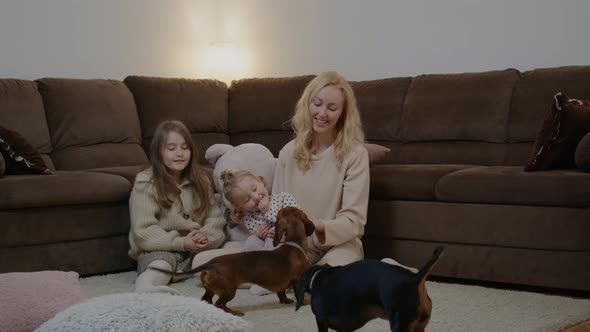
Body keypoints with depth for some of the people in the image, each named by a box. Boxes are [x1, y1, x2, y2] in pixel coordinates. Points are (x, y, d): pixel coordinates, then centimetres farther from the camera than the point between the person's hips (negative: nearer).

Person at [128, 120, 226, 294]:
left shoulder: (200, 180, 11)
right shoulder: (145, 184, -5)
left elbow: (215, 218, 7)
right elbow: (143, 232, -12)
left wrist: (207, 237, -15)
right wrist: (181, 243, -20)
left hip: (195, 248, 8)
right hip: (159, 249, -8)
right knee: (163, 259, -39)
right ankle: (145, 288, -64)